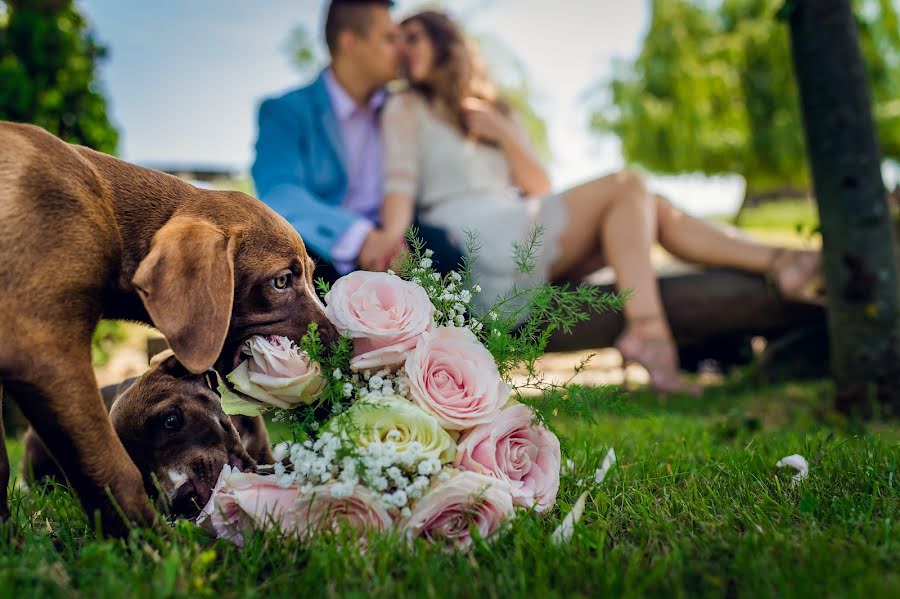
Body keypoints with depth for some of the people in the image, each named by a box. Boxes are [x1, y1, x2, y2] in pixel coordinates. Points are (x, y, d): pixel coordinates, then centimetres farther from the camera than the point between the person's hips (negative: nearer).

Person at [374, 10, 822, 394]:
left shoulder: (495, 111, 26)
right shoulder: (405, 109, 11)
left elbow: (539, 189, 16)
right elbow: (401, 182, -7)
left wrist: (503, 134, 0)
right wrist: (392, 239, -26)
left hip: (523, 237, 6)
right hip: (477, 241, -6)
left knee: (651, 209, -6)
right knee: (626, 188, -16)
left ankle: (778, 263, -11)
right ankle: (647, 329, -31)